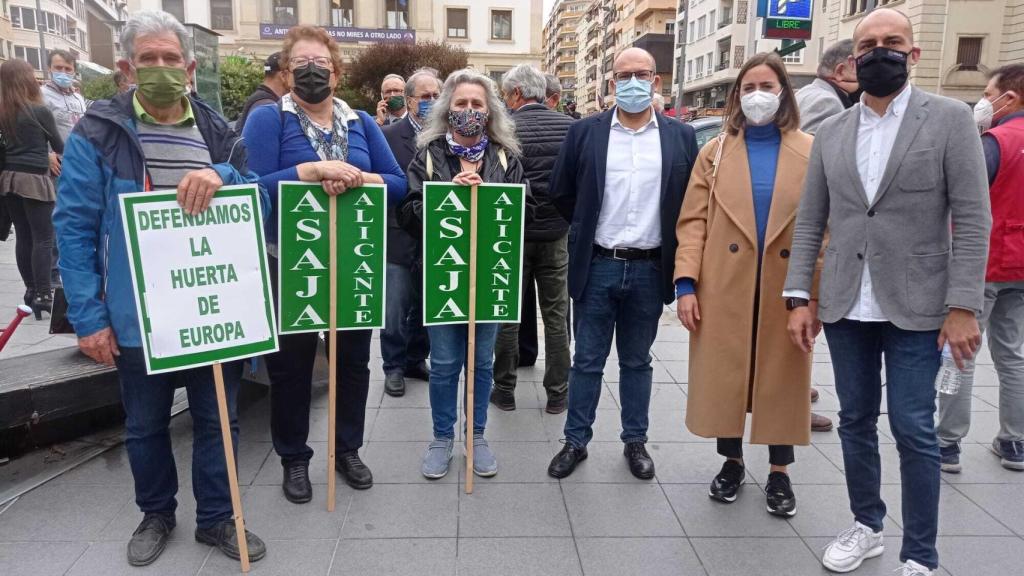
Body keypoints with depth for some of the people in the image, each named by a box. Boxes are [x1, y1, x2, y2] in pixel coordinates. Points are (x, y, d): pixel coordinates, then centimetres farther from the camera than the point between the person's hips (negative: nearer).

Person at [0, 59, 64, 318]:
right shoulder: (40, 111, -9)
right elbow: (58, 146, 2)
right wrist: (69, 151, 22)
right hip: (34, 180, -6)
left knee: (23, 237, 11)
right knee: (43, 238, -3)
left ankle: (31, 290, 18)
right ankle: (43, 295, -6)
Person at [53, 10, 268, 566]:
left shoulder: (217, 131, 5)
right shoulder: (96, 133, -4)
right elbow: (74, 227, -5)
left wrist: (222, 177, -21)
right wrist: (88, 316, -10)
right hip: (137, 316, -2)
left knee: (217, 420, 13)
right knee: (144, 426, 16)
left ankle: (216, 518, 32)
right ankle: (156, 514, 39)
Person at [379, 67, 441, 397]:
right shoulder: (389, 135, -4)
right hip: (400, 237, -2)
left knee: (426, 307, 15)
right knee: (396, 310, 4)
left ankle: (416, 360, 32)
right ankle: (394, 366, 22)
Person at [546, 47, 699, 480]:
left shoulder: (681, 137, 2)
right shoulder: (585, 132, 0)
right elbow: (560, 193, 7)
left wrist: (667, 244, 7)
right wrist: (590, 231, 9)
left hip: (650, 270, 1)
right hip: (596, 267, 0)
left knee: (637, 362, 14)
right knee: (587, 361, 8)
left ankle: (635, 442, 28)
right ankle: (576, 442, 22)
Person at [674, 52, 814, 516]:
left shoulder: (812, 152, 3)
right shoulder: (716, 151, 5)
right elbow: (693, 221, -1)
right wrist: (686, 283, -10)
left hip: (786, 289, 0)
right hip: (724, 288, 1)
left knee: (782, 379, 10)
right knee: (725, 375, 8)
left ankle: (779, 473, 28)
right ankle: (732, 462, 29)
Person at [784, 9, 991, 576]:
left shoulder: (950, 118, -1)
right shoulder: (830, 132, 8)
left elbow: (973, 219, -6)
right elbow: (809, 223, 7)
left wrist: (963, 306, -12)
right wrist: (799, 297, 1)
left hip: (915, 307, -3)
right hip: (846, 307, 3)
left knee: (913, 431, 1)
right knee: (855, 422, 12)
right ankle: (866, 525, 32)